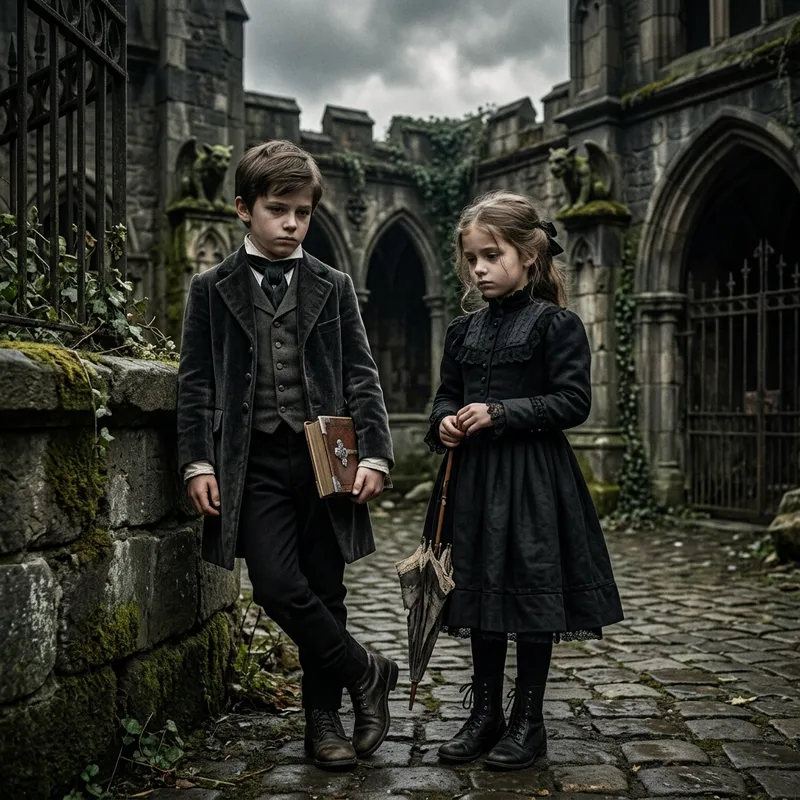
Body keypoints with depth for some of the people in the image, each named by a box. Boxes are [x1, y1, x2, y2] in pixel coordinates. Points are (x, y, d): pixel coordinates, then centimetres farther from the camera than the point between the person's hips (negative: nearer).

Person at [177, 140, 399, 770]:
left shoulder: (334, 287, 9)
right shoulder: (213, 290, 7)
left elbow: (362, 377, 6)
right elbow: (196, 383, 4)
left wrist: (374, 454, -3)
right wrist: (199, 462, -5)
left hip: (326, 456, 1)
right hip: (254, 461, -1)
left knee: (324, 592, 7)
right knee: (278, 587, -12)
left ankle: (324, 721, 24)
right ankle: (366, 674, 11)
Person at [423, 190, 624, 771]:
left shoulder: (556, 324, -6)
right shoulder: (464, 331, 11)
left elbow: (574, 402, -11)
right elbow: (448, 395, 18)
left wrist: (500, 414, -18)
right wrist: (445, 421, -4)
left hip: (532, 479, -5)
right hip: (474, 479, 6)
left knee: (532, 590, 2)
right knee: (480, 591, 11)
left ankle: (528, 721, 17)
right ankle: (486, 714, 25)